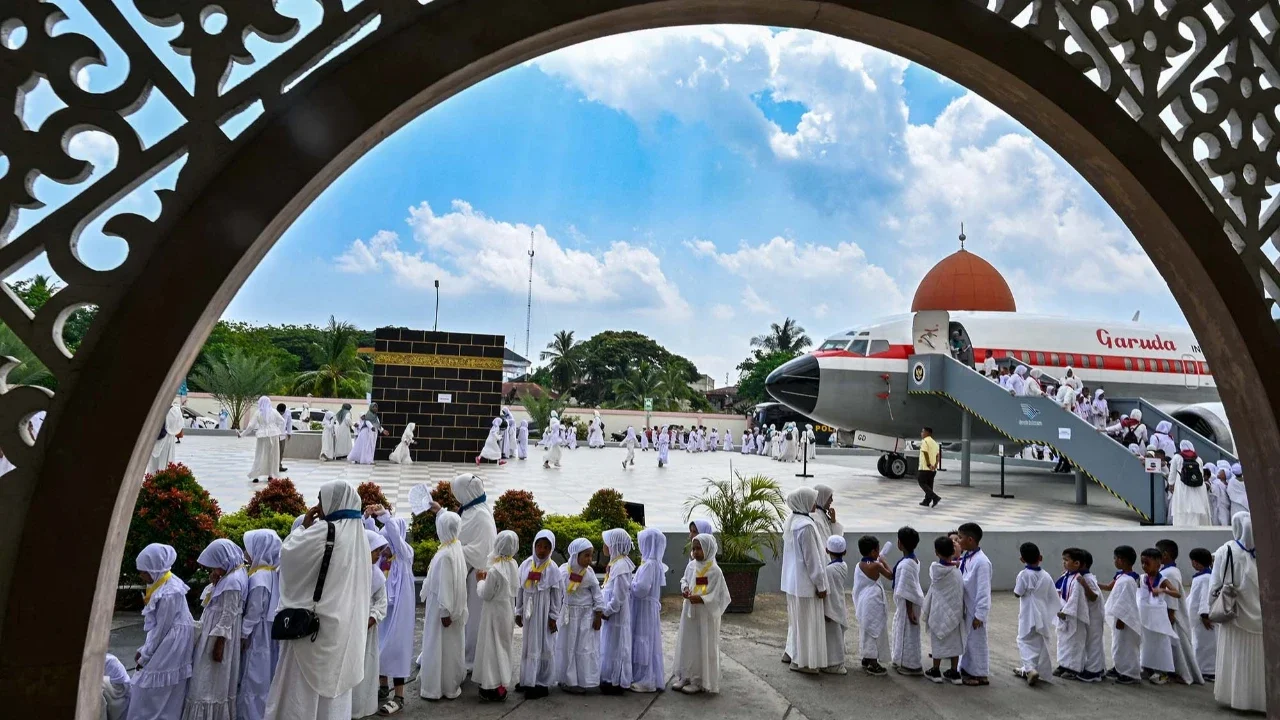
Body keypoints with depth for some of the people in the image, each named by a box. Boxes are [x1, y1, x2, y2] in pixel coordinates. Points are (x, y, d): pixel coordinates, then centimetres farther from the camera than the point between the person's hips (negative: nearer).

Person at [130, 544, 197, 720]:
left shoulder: (169, 594, -24)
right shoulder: (162, 585, 6)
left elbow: (161, 630, -18)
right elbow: (154, 625, 14)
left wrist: (144, 657, -8)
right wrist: (143, 649, 12)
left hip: (169, 650, -9)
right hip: (164, 646, 9)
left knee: (149, 692, -1)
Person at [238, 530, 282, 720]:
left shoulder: (258, 577, -21)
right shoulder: (274, 573, 3)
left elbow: (253, 611, -18)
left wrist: (243, 634, -7)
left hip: (258, 635, -8)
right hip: (271, 633, 8)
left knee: (254, 680, 2)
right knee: (266, 679, 16)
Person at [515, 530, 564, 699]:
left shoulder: (553, 568, -10)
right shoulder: (526, 564, 0)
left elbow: (557, 594, -7)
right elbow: (520, 589, 6)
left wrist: (554, 617, -7)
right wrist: (518, 612, 7)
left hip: (544, 612, -4)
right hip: (529, 612, 4)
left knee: (544, 647, 2)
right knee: (528, 646, 13)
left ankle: (542, 684, 10)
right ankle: (528, 681, 25)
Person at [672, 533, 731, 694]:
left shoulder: (715, 571, -17)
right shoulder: (691, 565, 0)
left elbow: (720, 596, -16)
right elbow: (684, 579, 17)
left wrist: (701, 599, -24)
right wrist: (684, 588, -5)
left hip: (705, 616, -6)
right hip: (689, 612, 6)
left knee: (702, 647, 4)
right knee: (686, 644, 14)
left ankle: (700, 681, 17)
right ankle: (685, 677, 28)